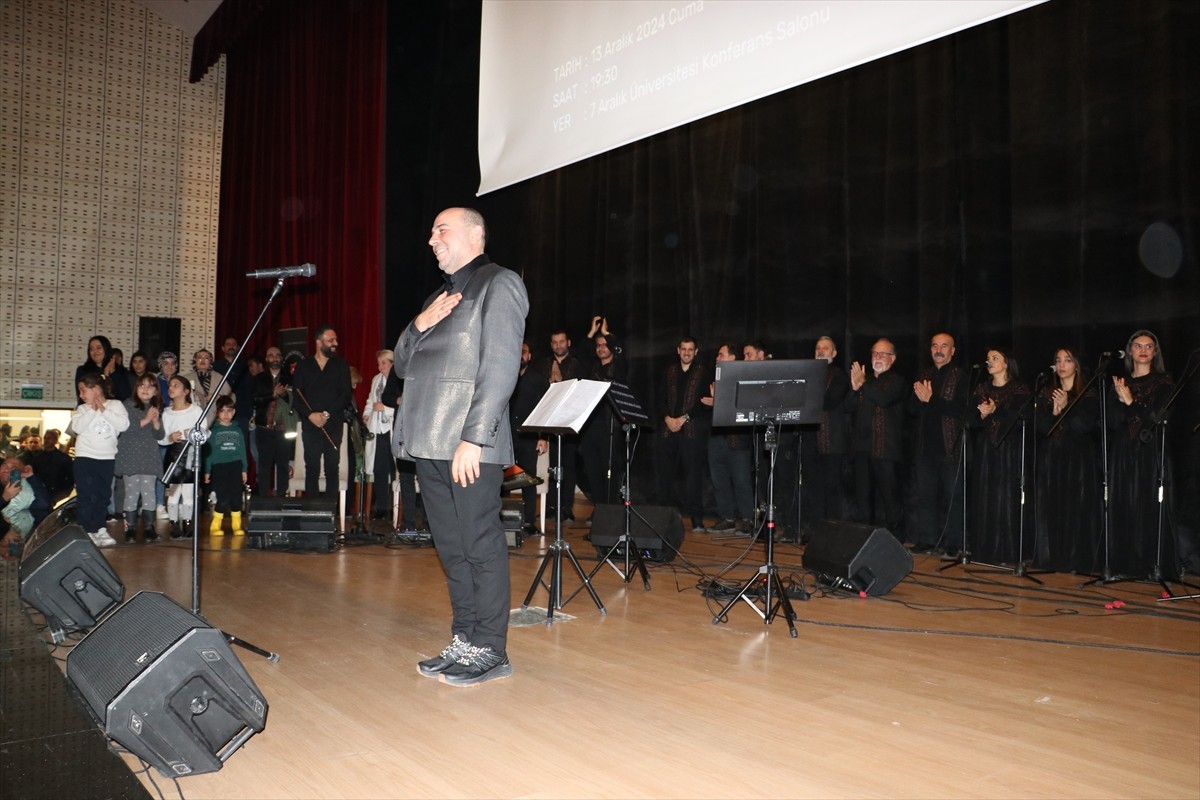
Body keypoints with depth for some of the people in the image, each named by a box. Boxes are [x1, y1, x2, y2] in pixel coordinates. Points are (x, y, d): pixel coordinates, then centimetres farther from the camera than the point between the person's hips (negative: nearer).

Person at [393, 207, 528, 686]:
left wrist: (474, 437, -20)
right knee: (451, 547, 12)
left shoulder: (498, 284, -2)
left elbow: (501, 365, -13)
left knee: (480, 544, -3)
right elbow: (402, 366, 23)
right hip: (430, 443, 8)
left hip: (470, 445, -8)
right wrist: (419, 325, 3)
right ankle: (464, 641, 21)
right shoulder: (439, 297, 24)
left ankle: (489, 650, 6)